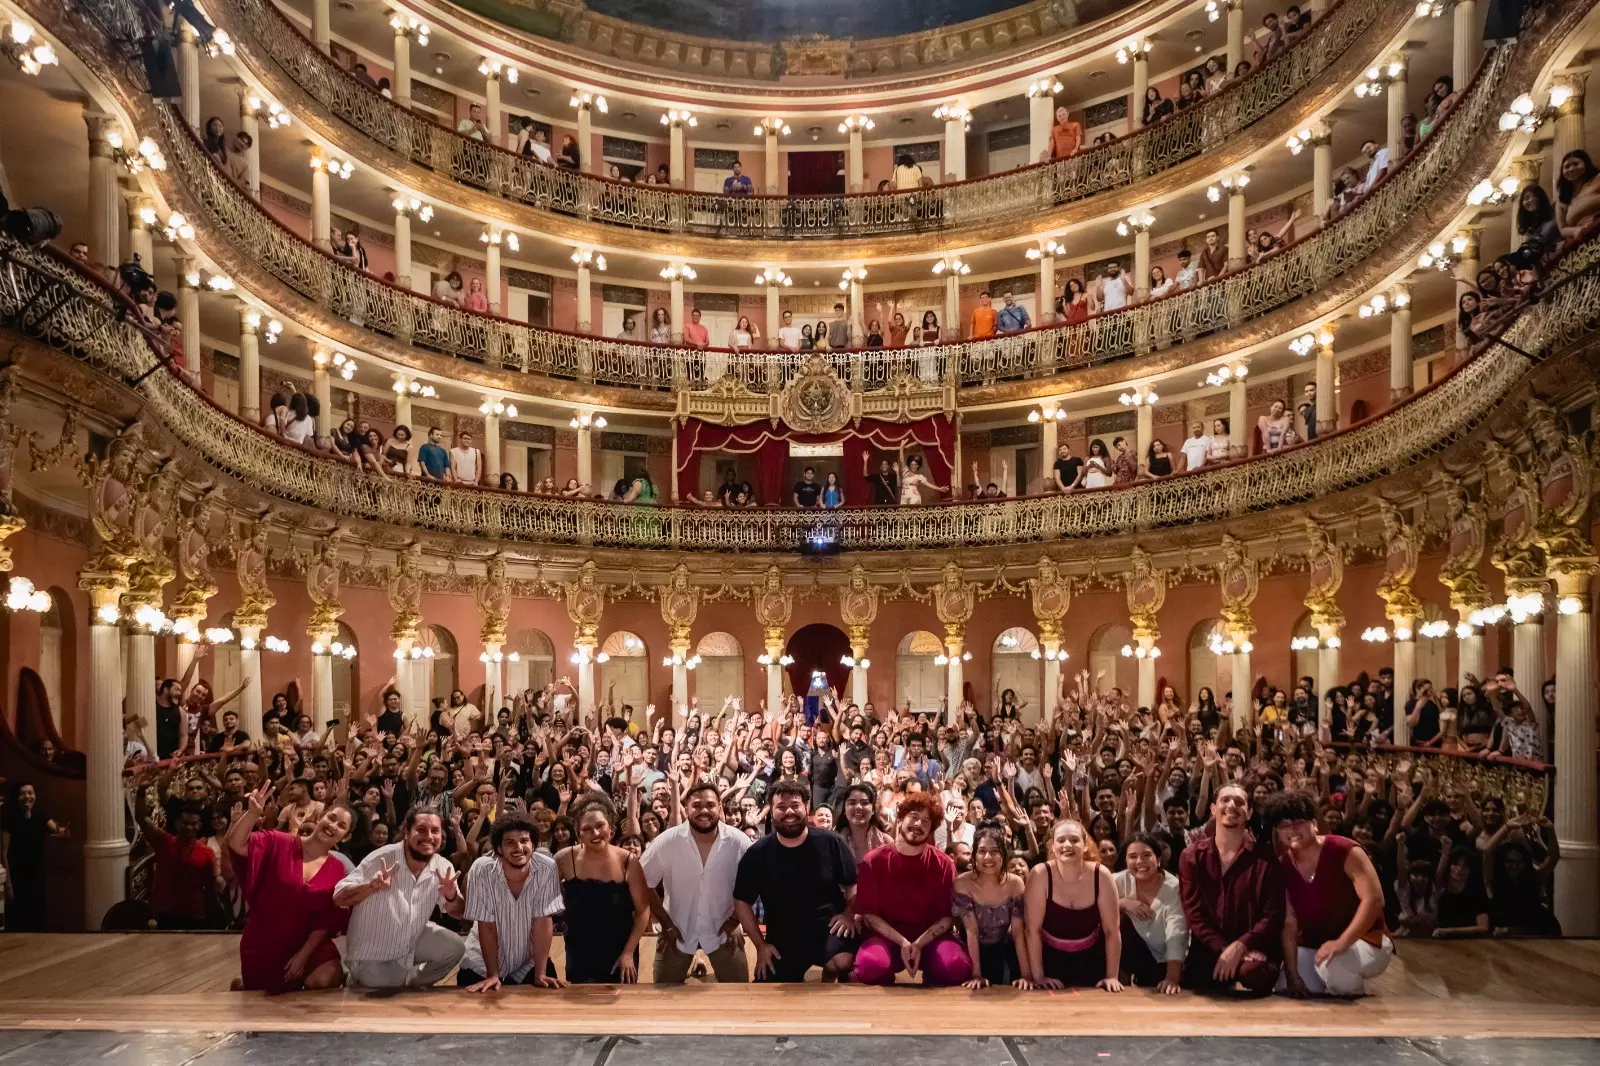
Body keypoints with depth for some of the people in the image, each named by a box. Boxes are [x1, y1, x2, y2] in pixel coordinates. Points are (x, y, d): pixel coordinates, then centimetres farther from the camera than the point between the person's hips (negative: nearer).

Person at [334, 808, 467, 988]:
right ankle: (358, 981, 28)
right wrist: (371, 886, -44)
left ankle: (411, 985, 14)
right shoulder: (382, 859, -25)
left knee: (455, 948, -11)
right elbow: (339, 897, -24)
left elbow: (459, 913, -4)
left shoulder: (444, 868, -12)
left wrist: (451, 897, -28)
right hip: (372, 955, -4)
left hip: (412, 942, 4)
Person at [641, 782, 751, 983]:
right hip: (677, 930, 0)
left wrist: (735, 921, -4)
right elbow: (643, 884, -7)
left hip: (723, 930, 0)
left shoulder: (739, 842, -16)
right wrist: (666, 924, -6)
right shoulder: (667, 841, -18)